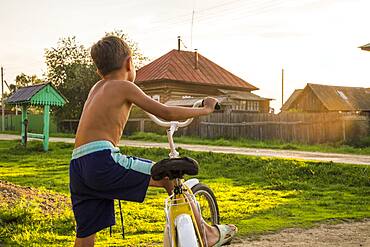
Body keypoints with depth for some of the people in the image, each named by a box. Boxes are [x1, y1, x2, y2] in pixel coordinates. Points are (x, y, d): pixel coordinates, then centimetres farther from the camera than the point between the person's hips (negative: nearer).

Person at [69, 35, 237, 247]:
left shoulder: (97, 88, 22)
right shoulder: (124, 87, 1)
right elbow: (166, 113, 0)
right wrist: (205, 109, 12)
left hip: (78, 167, 8)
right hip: (103, 161, -8)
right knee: (169, 175, 3)